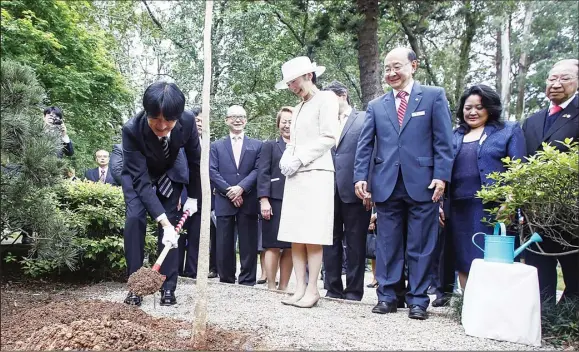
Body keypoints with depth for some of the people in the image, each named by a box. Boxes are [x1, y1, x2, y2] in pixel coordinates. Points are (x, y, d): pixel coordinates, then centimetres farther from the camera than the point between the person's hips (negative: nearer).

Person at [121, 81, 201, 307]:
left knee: (171, 223, -6)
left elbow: (194, 159, -12)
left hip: (170, 174, 2)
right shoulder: (132, 129, -38)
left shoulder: (187, 121, -32)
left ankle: (168, 288, 2)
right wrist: (164, 221, -44)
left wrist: (193, 196, -4)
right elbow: (141, 180, -38)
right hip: (138, 175, -1)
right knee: (134, 219, -17)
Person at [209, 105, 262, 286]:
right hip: (224, 201, 1)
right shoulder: (216, 145, 14)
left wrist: (241, 187, -14)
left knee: (248, 244, 1)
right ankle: (226, 281, 14)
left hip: (248, 202, 0)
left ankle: (247, 282, 9)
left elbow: (257, 170, 0)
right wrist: (229, 190, -10)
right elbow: (212, 171, 2)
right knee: (224, 245, 4)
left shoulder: (257, 145, 11)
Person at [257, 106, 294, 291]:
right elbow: (263, 174, 2)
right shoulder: (270, 145, 11)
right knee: (274, 246, -1)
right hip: (275, 201, -2)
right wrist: (264, 200, -10)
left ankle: (283, 287, 13)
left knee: (290, 247, 4)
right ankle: (271, 287, 5)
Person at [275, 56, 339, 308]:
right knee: (295, 236, 3)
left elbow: (329, 138, -8)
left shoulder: (325, 99, 1)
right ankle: (300, 288, 6)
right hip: (295, 176, 7)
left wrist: (299, 159, -12)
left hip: (315, 173, -7)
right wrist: (286, 160, 2)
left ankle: (312, 289, -3)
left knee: (312, 236, -8)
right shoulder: (298, 108, 24)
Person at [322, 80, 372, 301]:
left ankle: (353, 291, 11)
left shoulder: (364, 119, 3)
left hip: (354, 191, -4)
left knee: (355, 243, 3)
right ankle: (333, 289, 16)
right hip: (329, 191, 5)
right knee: (331, 241, 8)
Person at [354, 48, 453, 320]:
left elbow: (443, 141, 0)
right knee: (387, 245, 7)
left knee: (420, 246, 4)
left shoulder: (434, 96, 6)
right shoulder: (376, 105, 15)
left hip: (422, 184, -3)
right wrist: (360, 177, -2)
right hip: (387, 185, 3)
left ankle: (418, 300, 14)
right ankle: (386, 296, 16)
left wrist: (441, 176, -9)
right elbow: (365, 145, 10)